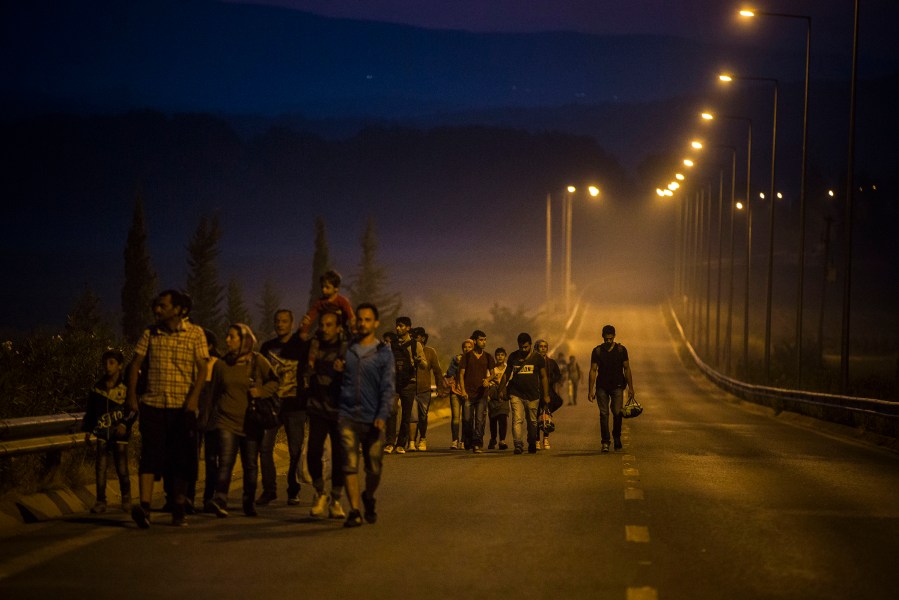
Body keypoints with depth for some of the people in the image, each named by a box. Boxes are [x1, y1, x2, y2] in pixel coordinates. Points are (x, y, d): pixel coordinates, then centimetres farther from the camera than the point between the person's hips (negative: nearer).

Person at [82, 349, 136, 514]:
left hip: (119, 434, -2)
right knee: (101, 468, -2)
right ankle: (100, 501, 2)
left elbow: (133, 409, -2)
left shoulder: (126, 387, -2)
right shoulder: (98, 387, 7)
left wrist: (125, 424, -17)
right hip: (102, 433, 2)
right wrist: (87, 429, 11)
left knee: (122, 469, 2)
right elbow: (90, 410, 14)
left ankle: (126, 498, 22)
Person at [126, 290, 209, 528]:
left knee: (181, 459, 4)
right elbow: (135, 364, 10)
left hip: (182, 407, -1)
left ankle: (179, 510, 14)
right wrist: (132, 395, 0)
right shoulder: (150, 334, 7)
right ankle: (145, 506, -20)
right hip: (152, 404, 1)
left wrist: (194, 396, -15)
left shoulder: (195, 334, 2)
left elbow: (202, 368, -3)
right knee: (150, 455, -11)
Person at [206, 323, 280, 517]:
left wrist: (260, 391, -11)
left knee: (251, 464, 7)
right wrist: (213, 415, 13)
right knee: (226, 461, -14)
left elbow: (275, 382, 6)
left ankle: (249, 503, 17)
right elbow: (213, 393, 16)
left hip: (250, 422, 0)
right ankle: (220, 500, -19)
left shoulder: (257, 361, 1)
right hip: (227, 421, 0)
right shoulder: (221, 364, 7)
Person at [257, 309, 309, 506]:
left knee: (295, 451, 1)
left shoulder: (301, 345, 3)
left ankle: (293, 491, 11)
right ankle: (269, 489, 5)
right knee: (264, 447, -5)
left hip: (295, 405, -3)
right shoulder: (267, 346, 13)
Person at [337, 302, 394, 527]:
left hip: (372, 419, -1)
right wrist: (337, 369, -1)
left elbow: (387, 387, -2)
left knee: (374, 468, 4)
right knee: (350, 465, -8)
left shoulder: (384, 352, 4)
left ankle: (369, 500, 30)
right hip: (348, 416, 1)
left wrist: (382, 415, -14)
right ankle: (354, 511, -8)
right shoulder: (347, 349, 11)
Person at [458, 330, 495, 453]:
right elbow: (461, 373, 1)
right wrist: (463, 390, -9)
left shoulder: (487, 357, 10)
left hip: (482, 392, 1)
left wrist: (488, 379, -8)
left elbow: (492, 373, 16)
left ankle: (477, 444, -5)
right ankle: (468, 442, 14)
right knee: (467, 419, -1)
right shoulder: (467, 356, 3)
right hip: (468, 392, -1)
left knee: (480, 420, -6)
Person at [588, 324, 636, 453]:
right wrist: (591, 390, -3)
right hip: (602, 387, 1)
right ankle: (605, 442, -1)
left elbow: (627, 369, 5)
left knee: (617, 413, -9)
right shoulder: (597, 351, 2)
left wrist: (630, 388, 0)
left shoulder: (621, 350, 3)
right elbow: (593, 370, 3)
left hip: (617, 386, 0)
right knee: (603, 414, -4)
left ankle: (617, 437, 14)